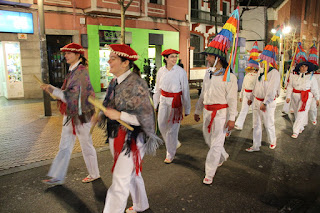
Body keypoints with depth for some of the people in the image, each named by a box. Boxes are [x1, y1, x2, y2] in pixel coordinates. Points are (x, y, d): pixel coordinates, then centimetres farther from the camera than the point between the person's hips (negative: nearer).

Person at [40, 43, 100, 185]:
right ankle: (57, 177, 24)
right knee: (64, 146, 13)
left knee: (86, 145, 6)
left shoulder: (81, 71, -17)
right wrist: (52, 89, 5)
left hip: (80, 115, -9)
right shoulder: (72, 71, 12)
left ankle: (94, 174, 25)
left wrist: (52, 89, -16)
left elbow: (70, 95, -20)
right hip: (70, 115, 9)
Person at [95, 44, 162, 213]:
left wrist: (119, 115, -25)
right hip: (115, 137, 9)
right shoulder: (114, 82, 5)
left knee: (120, 182, -2)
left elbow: (146, 117, -22)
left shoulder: (136, 84, -21)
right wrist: (99, 118, 2)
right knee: (132, 174, 25)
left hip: (131, 140, -9)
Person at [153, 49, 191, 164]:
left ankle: (170, 155, 19)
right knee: (162, 126, 13)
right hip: (163, 101, 5)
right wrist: (154, 104, 16)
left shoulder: (181, 72, -10)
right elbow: (157, 89, 12)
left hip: (175, 102, -5)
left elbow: (185, 91, -6)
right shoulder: (161, 71, 2)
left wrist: (187, 109, -3)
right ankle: (175, 143, 40)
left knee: (172, 129, 0)